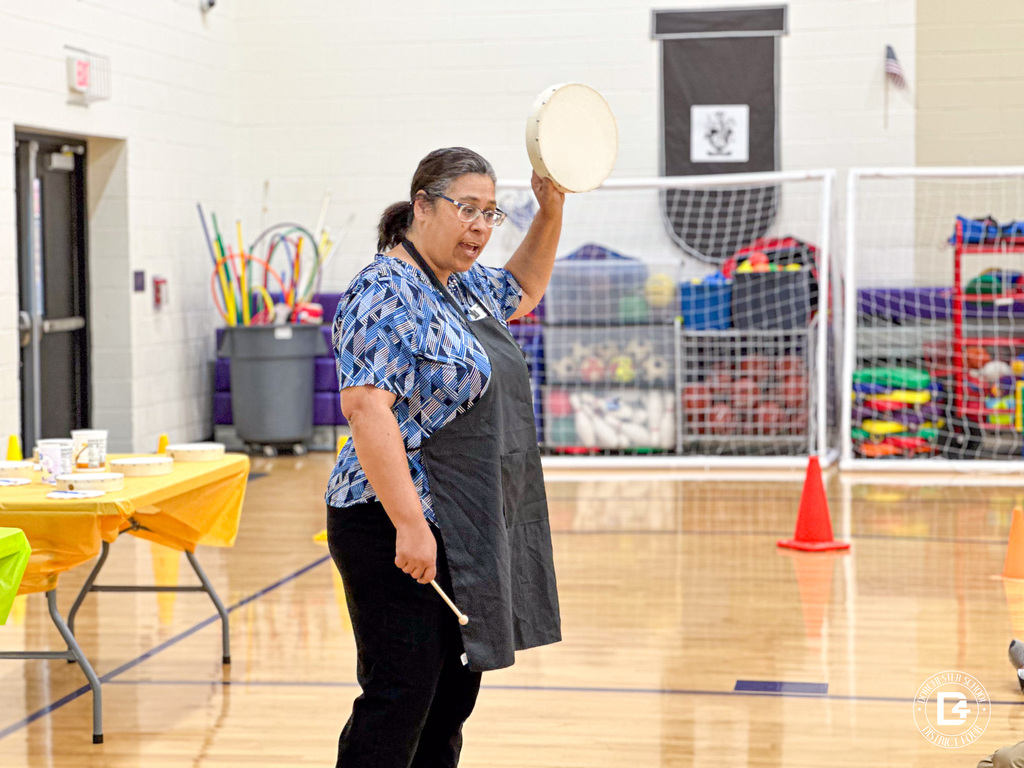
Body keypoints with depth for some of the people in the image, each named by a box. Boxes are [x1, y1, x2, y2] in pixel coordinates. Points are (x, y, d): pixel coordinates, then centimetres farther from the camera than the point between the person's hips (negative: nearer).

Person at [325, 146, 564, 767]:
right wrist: (409, 525, -28)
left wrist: (551, 213, 19)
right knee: (400, 698, -8)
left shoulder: (465, 285, 13)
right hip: (403, 533, -10)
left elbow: (521, 292, 35)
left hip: (470, 536, 10)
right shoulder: (386, 296, -16)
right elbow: (366, 409, -24)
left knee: (454, 696, 14)